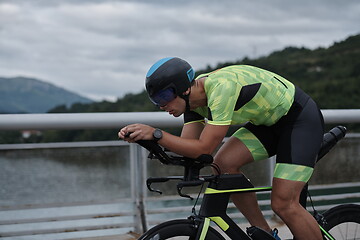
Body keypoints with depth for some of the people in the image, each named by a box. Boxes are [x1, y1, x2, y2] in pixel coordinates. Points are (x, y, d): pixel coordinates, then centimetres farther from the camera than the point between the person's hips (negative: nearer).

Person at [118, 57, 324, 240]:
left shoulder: (222, 88, -32)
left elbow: (204, 149, -34)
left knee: (283, 204, -15)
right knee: (223, 164, -11)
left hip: (302, 118, -8)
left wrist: (156, 134, -35)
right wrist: (141, 137, -18)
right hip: (270, 121, 8)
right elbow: (188, 148, -7)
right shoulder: (194, 96, -5)